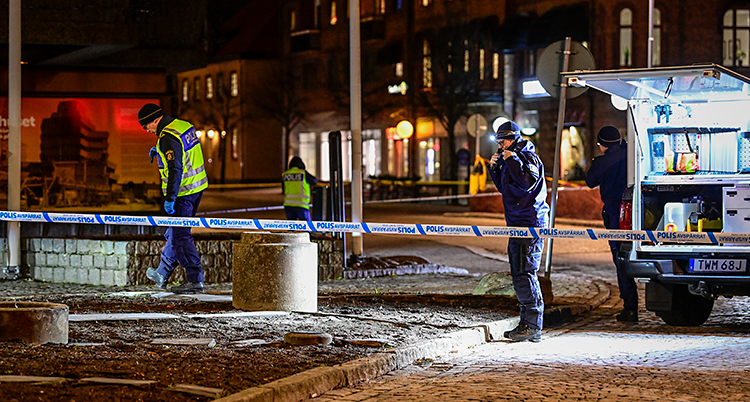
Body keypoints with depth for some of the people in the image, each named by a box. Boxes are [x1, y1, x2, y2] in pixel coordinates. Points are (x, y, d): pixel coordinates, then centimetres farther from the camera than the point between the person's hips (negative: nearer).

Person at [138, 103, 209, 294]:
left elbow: (175, 169, -25)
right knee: (175, 232, 20)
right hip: (197, 186, 10)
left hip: (183, 192, -10)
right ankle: (162, 274, 32)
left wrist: (170, 198, -23)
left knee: (180, 236, -5)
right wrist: (159, 151, 21)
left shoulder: (169, 137, -20)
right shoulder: (184, 126, 9)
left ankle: (195, 280, -7)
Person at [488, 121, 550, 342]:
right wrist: (495, 168, 13)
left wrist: (512, 161, -21)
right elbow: (504, 187, 26)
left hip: (529, 223, -11)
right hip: (518, 224, 11)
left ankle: (533, 326, -12)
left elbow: (527, 183, -24)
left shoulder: (528, 157, -10)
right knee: (519, 273, 12)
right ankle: (527, 323, 17)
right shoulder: (511, 158, 19)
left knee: (525, 273, -13)